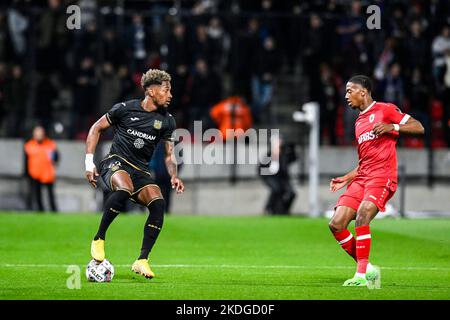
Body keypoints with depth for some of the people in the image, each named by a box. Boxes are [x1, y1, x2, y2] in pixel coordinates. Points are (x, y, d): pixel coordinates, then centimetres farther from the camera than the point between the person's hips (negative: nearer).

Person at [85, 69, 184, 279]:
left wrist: (173, 176, -7)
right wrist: (89, 163, 0)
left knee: (158, 204, -24)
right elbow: (96, 129, 7)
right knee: (124, 189, -39)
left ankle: (142, 260, -17)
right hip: (115, 163, -4)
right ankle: (98, 239, -22)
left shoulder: (166, 121, 8)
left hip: (141, 170, 4)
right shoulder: (125, 109, -2)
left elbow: (169, 155, 14)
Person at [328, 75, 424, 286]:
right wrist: (346, 179, 18)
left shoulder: (385, 110, 2)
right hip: (362, 178, 8)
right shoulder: (359, 123, 24)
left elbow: (418, 128, -4)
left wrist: (392, 127, -18)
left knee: (361, 217, -27)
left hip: (382, 176, -8)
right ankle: (367, 269, 2)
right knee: (336, 224, -7)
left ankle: (361, 275, -25)